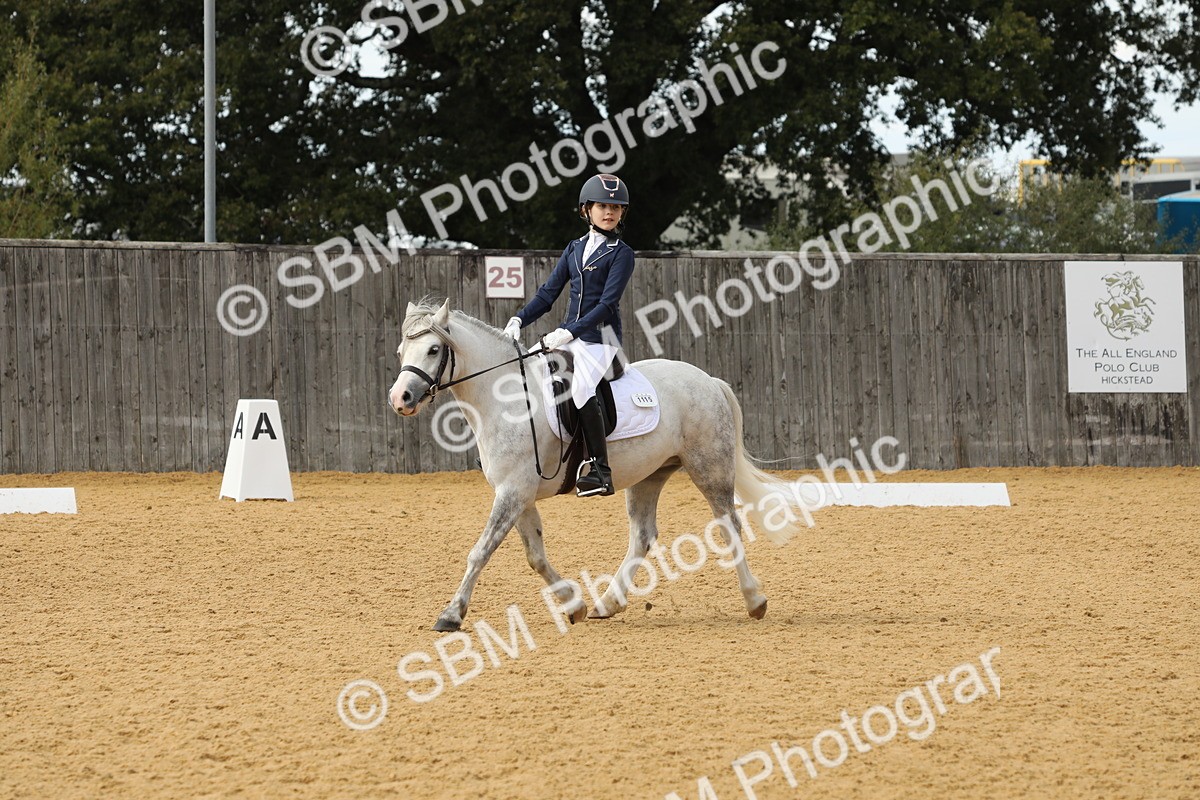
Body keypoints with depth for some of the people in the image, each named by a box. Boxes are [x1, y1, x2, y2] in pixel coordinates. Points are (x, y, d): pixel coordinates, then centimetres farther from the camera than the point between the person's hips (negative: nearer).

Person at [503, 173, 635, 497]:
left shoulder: (621, 253, -5)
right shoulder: (575, 248, 14)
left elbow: (607, 304, -13)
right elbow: (548, 293, 12)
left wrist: (569, 333, -22)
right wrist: (519, 320, -4)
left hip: (601, 338, -8)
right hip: (569, 336, 8)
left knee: (581, 389, -30)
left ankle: (601, 471, -27)